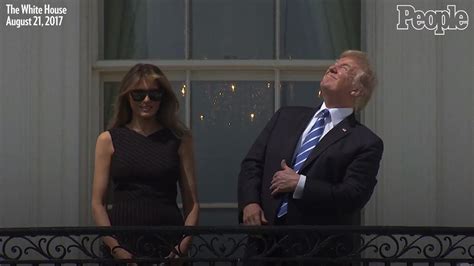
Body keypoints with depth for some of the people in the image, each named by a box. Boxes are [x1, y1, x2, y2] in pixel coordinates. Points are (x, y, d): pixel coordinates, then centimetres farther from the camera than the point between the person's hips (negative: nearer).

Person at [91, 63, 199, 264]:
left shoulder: (180, 140, 6)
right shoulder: (109, 140, 5)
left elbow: (192, 202, 3)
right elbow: (97, 203, 1)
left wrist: (184, 244, -10)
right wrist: (115, 247, -10)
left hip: (168, 242, 0)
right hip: (123, 240, 0)